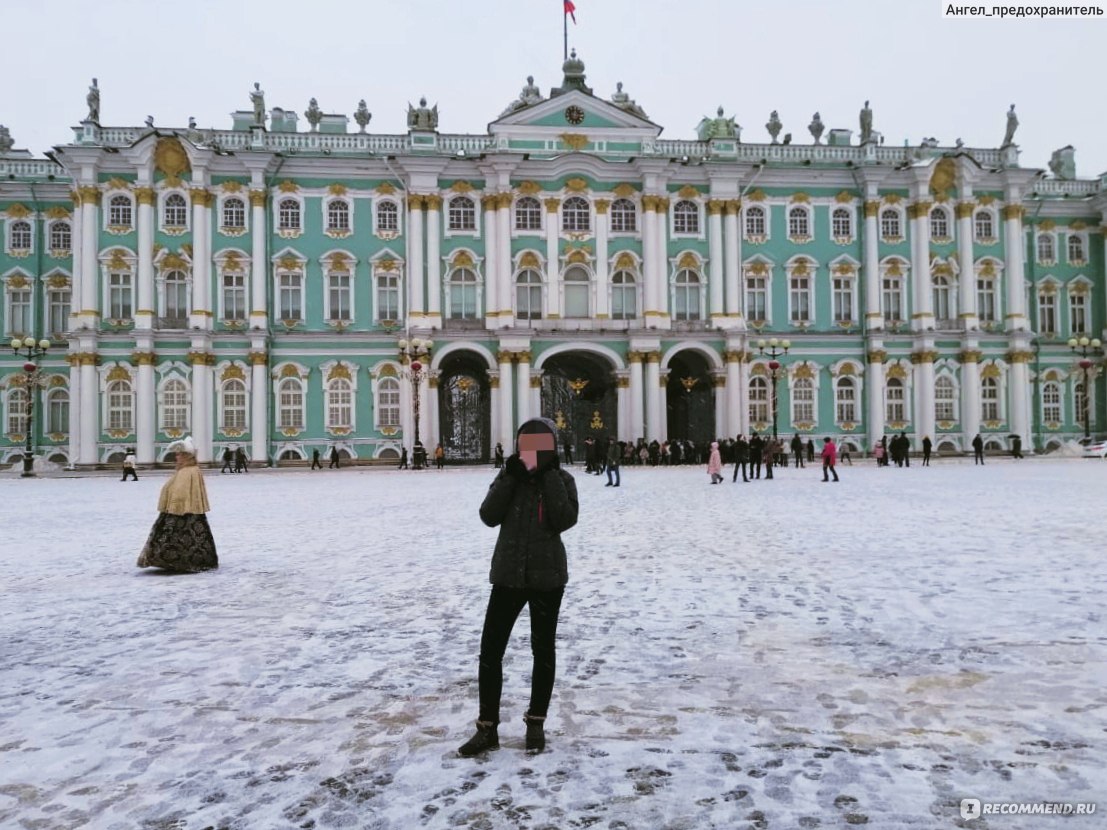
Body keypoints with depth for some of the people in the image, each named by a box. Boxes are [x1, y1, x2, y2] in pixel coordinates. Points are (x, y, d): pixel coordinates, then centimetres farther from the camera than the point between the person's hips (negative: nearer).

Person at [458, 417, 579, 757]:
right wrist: (510, 476, -16)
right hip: (508, 574, 2)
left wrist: (549, 477, -18)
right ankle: (487, 728, 13)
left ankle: (536, 723, 28)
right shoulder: (508, 476, 4)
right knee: (490, 650, 0)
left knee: (543, 649, 12)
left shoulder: (562, 480, -2)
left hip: (547, 575, -2)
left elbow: (564, 520, -18)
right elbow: (489, 516, -10)